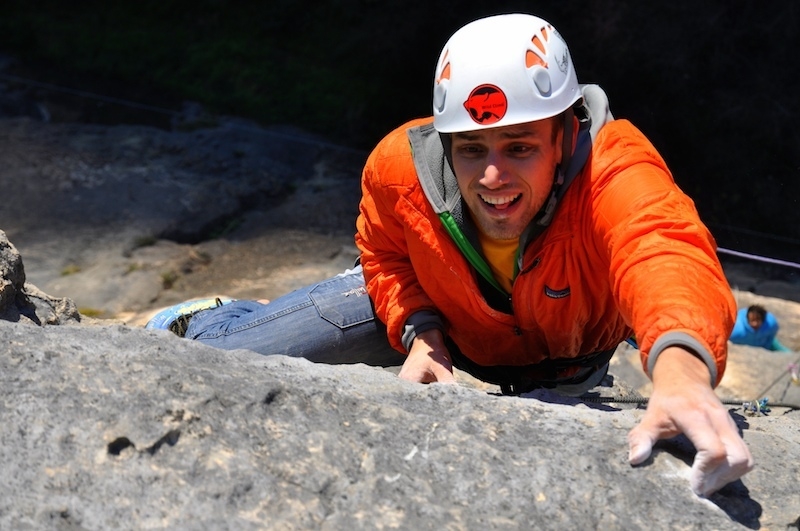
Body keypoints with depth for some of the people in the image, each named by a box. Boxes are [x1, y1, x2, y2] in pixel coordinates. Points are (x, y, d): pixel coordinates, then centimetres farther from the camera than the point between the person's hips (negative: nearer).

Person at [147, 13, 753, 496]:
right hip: (433, 309, 2)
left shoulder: (615, 171, -47)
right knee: (226, 357, 3)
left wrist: (681, 371, -90)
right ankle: (200, 324, 40)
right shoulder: (400, 167, -33)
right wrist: (420, 331, -27)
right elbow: (385, 254, -8)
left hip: (564, 354, -1)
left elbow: (666, 256, -70)